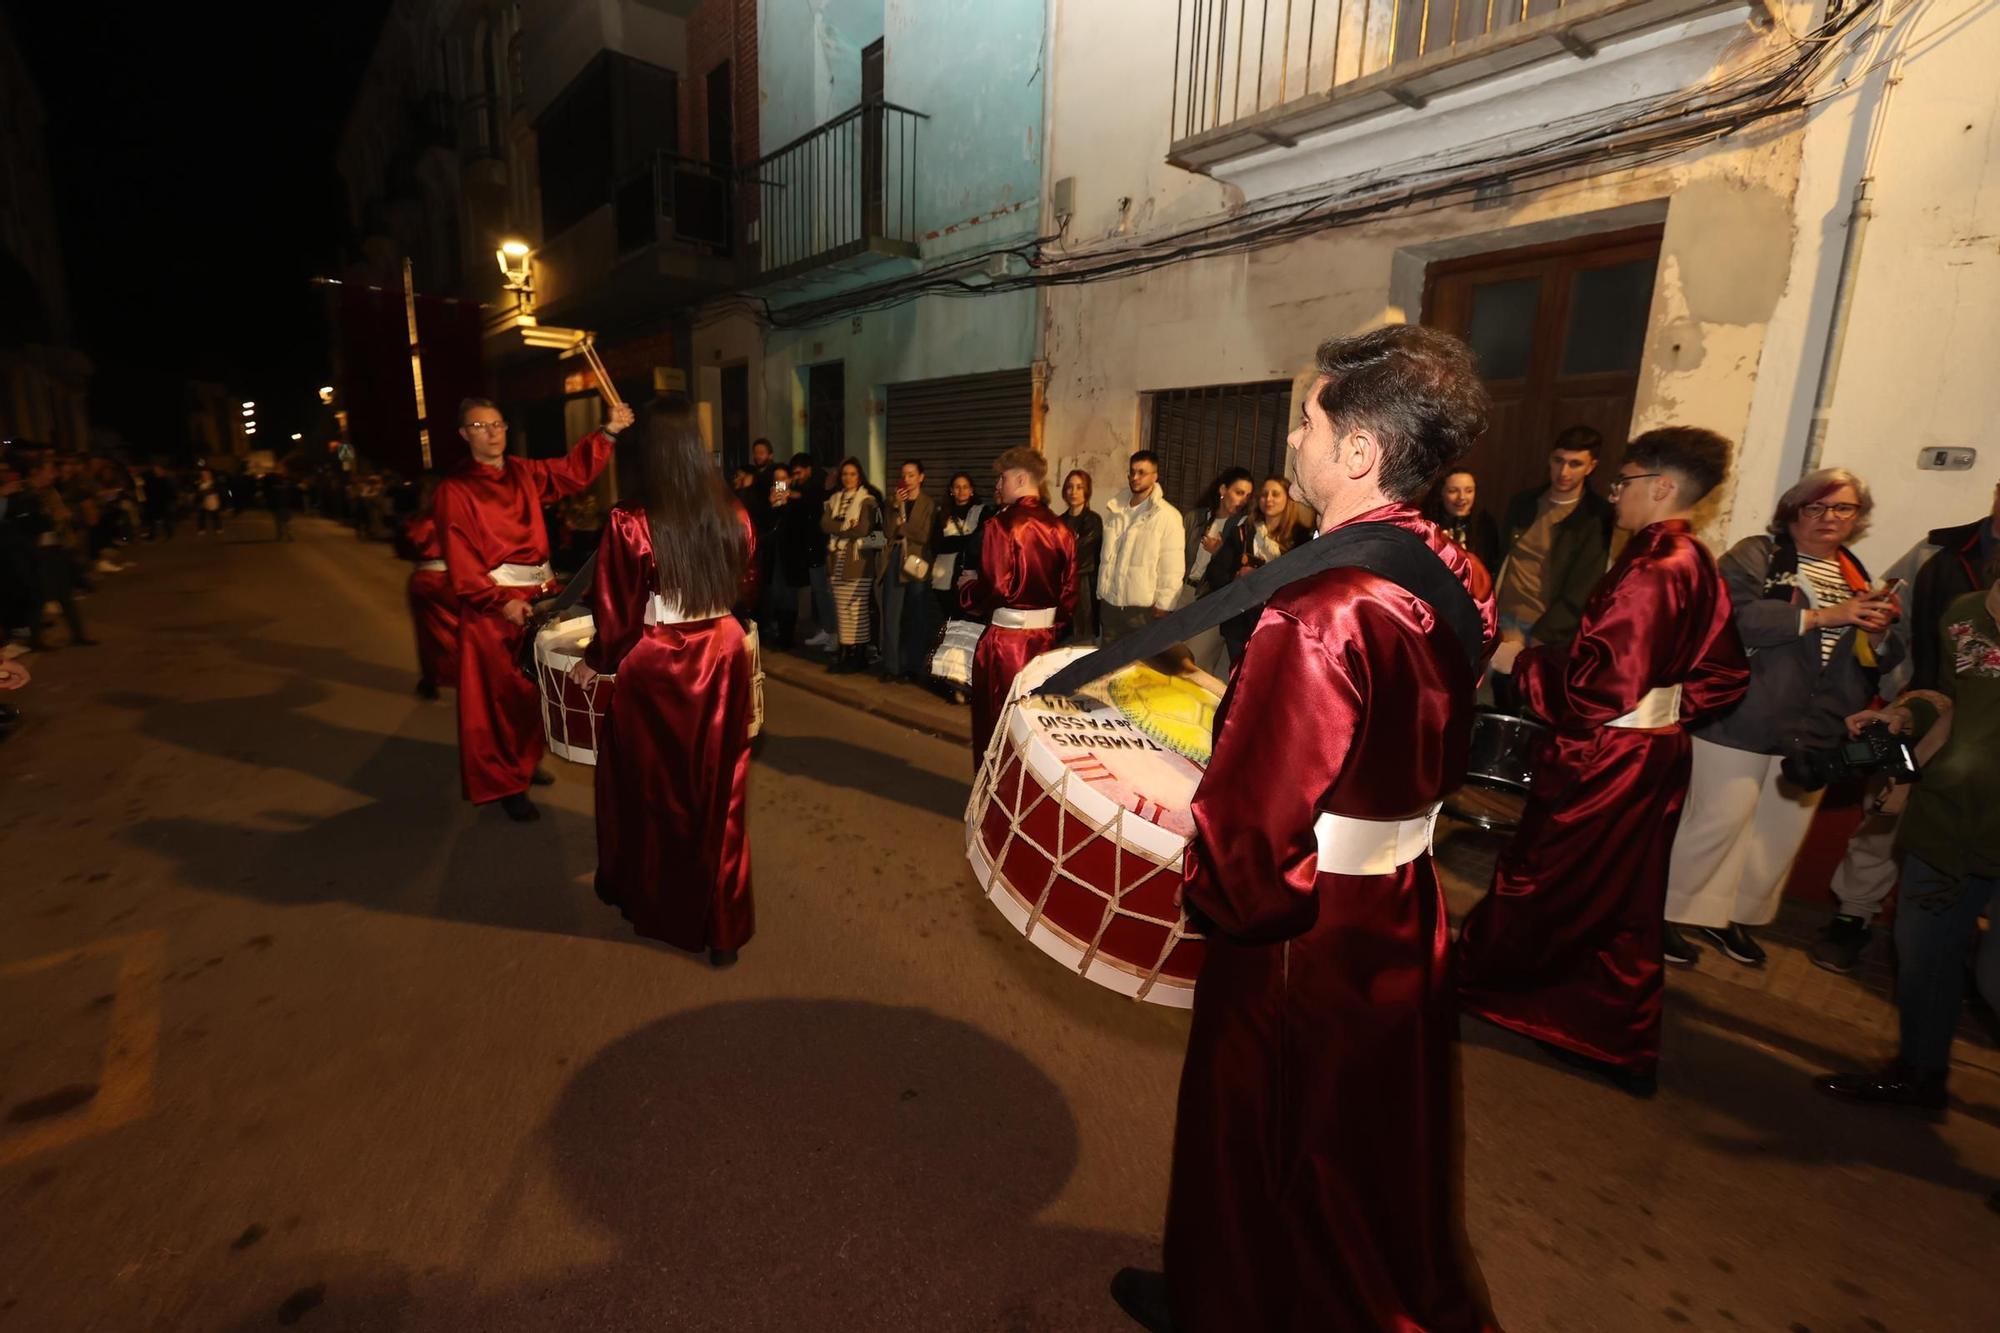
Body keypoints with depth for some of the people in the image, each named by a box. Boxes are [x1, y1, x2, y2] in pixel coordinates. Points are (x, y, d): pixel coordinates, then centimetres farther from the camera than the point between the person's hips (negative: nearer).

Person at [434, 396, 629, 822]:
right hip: (493, 603, -6)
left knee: (537, 686, 14)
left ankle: (527, 762, 32)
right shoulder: (454, 489, -6)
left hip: (541, 592, 6)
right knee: (500, 696, 1)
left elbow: (574, 470, 3)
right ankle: (503, 783, 12)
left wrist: (608, 432, -10)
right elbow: (459, 558, -13)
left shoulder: (524, 472, 10)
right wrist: (501, 601, -22)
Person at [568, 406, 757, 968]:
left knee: (652, 791, 17)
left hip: (654, 667, -3)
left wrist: (595, 663, 7)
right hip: (723, 657, 4)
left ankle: (655, 906, 37)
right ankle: (722, 925, 23)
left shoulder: (630, 523, -15)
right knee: (719, 795, 13)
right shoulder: (734, 517, -2)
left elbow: (618, 616, -11)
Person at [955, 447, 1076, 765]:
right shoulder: (1060, 528, 2)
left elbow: (996, 589, -21)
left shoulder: (1000, 525, -17)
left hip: (1006, 637, -6)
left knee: (995, 719, 10)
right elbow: (1068, 590, 5)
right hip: (1046, 635, 6)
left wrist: (967, 586, -2)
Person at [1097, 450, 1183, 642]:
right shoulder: (1114, 509, 11)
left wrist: (1163, 603, -12)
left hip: (1143, 607, -5)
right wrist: (1100, 592, 13)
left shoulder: (1167, 515, -7)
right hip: (1110, 602, 5)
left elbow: (1172, 566, -9)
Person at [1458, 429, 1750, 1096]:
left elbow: (1602, 688, -26)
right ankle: (1624, 1046, 32)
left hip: (1603, 762, -9)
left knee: (1537, 883, 8)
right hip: (1657, 753, 10)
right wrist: (1666, 705, 14)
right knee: (1626, 902, 19)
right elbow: (1725, 674, 14)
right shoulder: (1699, 567, 7)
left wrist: (1524, 662, -14)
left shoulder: (1648, 571, -22)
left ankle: (1475, 978, 28)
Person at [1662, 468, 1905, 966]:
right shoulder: (1756, 555, -4)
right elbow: (1735, 617, -22)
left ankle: (1732, 916, 28)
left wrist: (1880, 630, -5)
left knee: (1784, 832, 13)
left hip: (1814, 730, 7)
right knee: (1720, 822, -1)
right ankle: (1671, 912, 15)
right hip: (1741, 720, -7)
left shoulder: (1858, 577, 16)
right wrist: (1821, 616, -22)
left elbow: (1887, 658, 16)